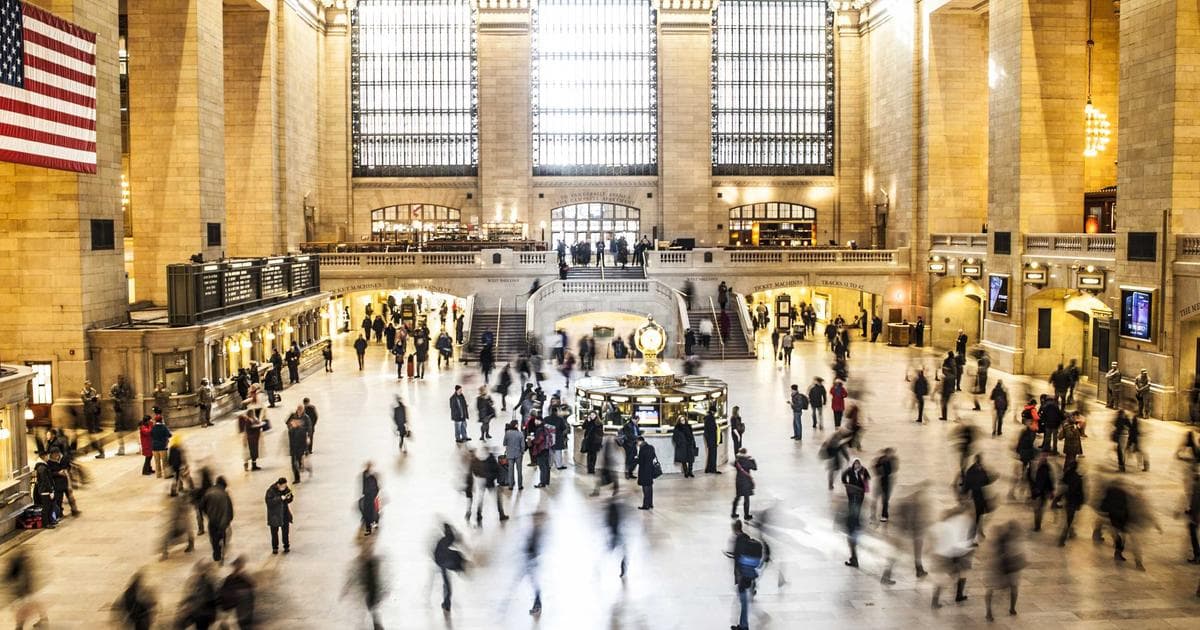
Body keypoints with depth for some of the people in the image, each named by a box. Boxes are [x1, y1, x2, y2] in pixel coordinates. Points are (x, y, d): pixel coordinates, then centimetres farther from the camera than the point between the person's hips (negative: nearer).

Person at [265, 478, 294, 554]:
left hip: (284, 514, 3)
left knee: (285, 530, 10)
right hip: (274, 515, -3)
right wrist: (280, 498, -32)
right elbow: (269, 501, -28)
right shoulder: (271, 491, -19)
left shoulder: (286, 489, -5)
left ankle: (286, 546, 23)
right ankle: (275, 548, 20)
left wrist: (289, 498, -18)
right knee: (274, 532, 6)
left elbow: (289, 501, 6)